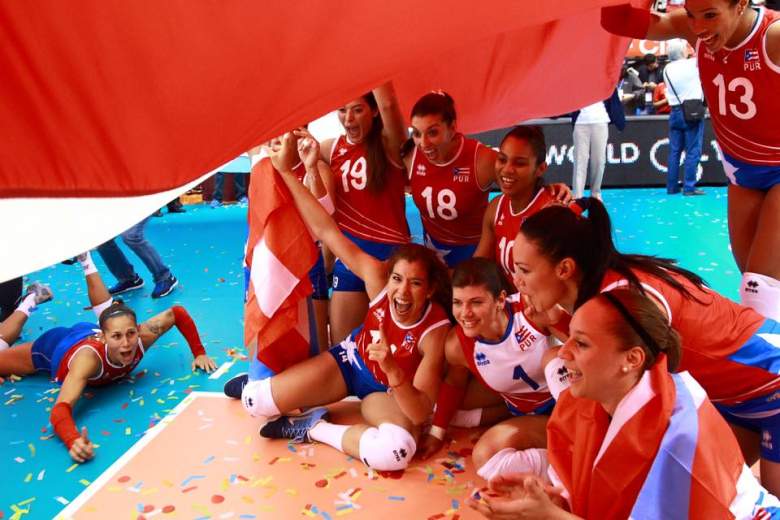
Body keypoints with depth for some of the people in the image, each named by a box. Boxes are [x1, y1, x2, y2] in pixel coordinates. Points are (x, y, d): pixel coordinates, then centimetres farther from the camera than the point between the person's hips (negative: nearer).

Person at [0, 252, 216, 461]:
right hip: (55, 348, -3)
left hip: (90, 333, 3)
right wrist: (73, 441, -76)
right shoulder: (89, 357, -50)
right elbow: (60, 409, -56)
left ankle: (86, 262, 46)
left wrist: (199, 354, -25)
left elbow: (177, 312, -24)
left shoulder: (141, 336, -39)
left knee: (106, 310, 36)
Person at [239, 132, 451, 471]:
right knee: (255, 401, -13)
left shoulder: (435, 331, -31)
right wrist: (285, 172, -23)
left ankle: (315, 428, -14)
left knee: (399, 449, -37)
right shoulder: (377, 278, -24)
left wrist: (391, 370, -51)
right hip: (350, 360, 2)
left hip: (389, 391, -2)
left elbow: (421, 414, -33)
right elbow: (327, 231, -22)